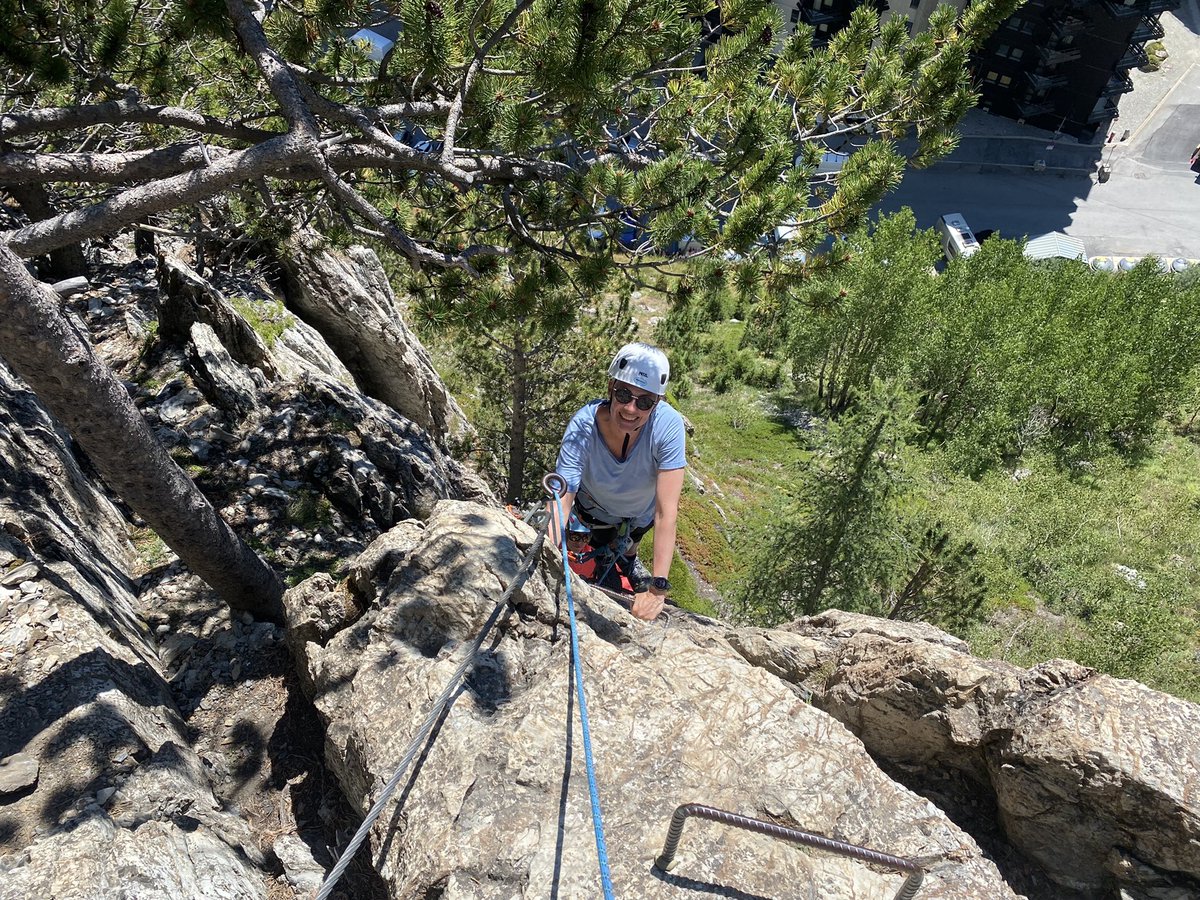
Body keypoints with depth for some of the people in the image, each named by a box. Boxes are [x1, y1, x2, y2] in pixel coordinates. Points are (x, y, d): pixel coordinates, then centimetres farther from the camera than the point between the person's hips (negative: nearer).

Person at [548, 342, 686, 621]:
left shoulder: (668, 425, -41)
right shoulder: (583, 427, -40)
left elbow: (666, 512, -41)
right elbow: (561, 500, -44)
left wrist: (658, 587, -43)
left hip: (642, 511, 1)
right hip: (596, 507, -1)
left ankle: (629, 558, 61)